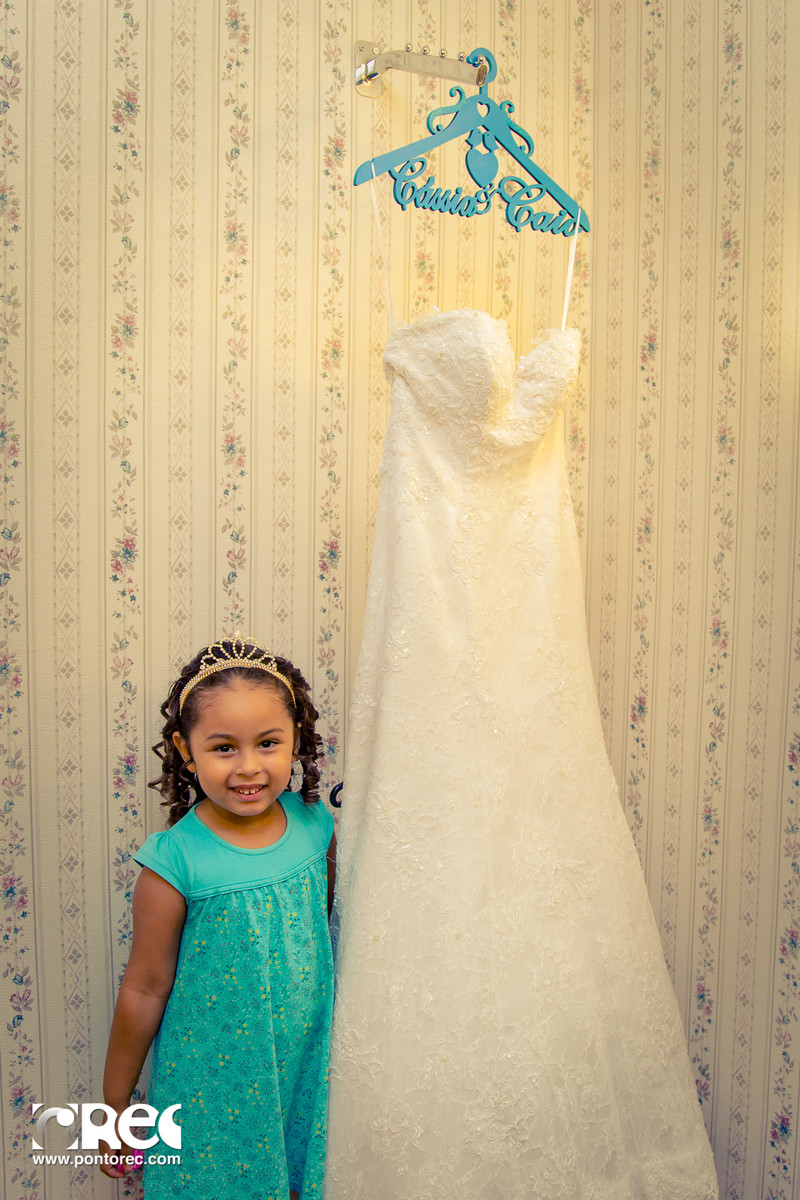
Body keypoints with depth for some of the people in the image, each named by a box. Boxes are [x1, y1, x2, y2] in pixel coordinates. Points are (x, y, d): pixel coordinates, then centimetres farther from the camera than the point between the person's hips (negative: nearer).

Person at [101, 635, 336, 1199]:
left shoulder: (316, 825, -10)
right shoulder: (175, 861, -22)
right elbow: (145, 990, -11)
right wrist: (115, 1103, 0)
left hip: (307, 1073, 4)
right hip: (213, 1095, -3)